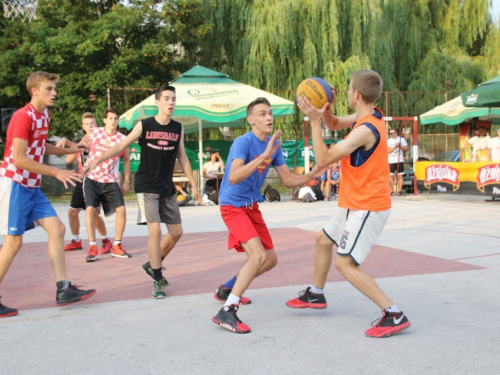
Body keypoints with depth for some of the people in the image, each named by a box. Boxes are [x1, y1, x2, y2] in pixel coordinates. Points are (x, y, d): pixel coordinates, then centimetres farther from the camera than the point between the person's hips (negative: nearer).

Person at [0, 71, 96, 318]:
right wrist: (56, 172, -22)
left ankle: (63, 290, 7)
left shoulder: (44, 116, 9)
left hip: (33, 186, 9)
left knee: (57, 229, 3)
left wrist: (68, 150, 14)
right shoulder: (23, 116, -17)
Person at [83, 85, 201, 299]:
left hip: (167, 188, 5)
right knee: (155, 230, -13)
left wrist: (193, 185, 11)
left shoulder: (178, 128, 3)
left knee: (176, 232, 6)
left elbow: (182, 158, 11)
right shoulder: (144, 125, -7)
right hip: (146, 187, -5)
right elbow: (121, 146, -6)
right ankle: (158, 280, -1)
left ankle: (152, 265, 29)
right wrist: (97, 160, -18)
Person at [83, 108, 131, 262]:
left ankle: (117, 246, 5)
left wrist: (126, 181, 9)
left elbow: (126, 159, 13)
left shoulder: (122, 138, 0)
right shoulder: (93, 132, -1)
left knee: (121, 209, -10)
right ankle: (92, 247, -10)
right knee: (90, 209, -18)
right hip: (92, 179, -1)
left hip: (111, 181, 1)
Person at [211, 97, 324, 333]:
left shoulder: (274, 145, 2)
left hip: (252, 206, 9)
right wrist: (265, 155, -41)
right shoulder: (243, 142, -21)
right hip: (233, 205, -9)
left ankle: (226, 290, 32)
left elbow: (288, 180, 5)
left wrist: (310, 176, -14)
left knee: (270, 259, 14)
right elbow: (233, 177, -36)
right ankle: (226, 312, -22)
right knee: (258, 255, -25)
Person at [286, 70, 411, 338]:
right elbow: (334, 125, 18)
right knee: (323, 240, 23)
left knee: (345, 264, -13)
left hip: (367, 208, -10)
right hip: (355, 204, 10)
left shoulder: (366, 130, -27)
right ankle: (315, 294, 42)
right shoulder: (368, 116, 2)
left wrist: (314, 120, -20)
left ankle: (394, 315, -9)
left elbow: (324, 159, -23)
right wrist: (325, 110, -4)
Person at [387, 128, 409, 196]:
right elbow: (388, 150, -6)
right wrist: (395, 146, -15)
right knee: (391, 176, -3)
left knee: (400, 176, 1)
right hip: (391, 161, 1)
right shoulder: (388, 141, 5)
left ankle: (399, 190, 5)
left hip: (400, 160, -1)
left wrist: (400, 146, -10)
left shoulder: (401, 139, 5)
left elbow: (407, 148, 5)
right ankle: (392, 191, 3)